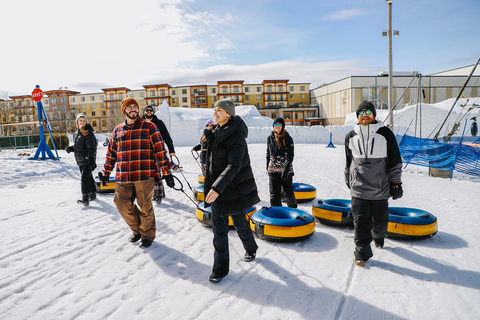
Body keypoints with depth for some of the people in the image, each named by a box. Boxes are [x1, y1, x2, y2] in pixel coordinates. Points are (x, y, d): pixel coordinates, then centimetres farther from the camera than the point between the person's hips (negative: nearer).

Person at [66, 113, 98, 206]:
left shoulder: (88, 133, -13)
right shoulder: (77, 133, 14)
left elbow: (91, 147, -19)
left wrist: (91, 160, -24)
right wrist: (71, 148, 4)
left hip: (87, 161, -9)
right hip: (81, 161, 9)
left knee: (85, 179, -12)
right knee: (89, 178, 19)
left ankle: (85, 199, -12)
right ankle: (93, 194, 32)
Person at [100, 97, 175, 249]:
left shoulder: (149, 127, 1)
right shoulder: (117, 130, 14)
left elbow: (160, 151, -3)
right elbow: (111, 154, 21)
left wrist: (166, 172, -7)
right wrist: (105, 173, 20)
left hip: (145, 175, -4)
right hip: (123, 177, 4)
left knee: (145, 206, 3)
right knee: (122, 203, 2)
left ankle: (147, 235, 24)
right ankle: (137, 230, 27)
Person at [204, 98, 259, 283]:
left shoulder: (237, 136, -18)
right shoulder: (216, 132, 7)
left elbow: (234, 166, -26)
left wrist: (217, 188, -35)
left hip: (236, 188, -6)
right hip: (217, 187, 6)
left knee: (239, 222, 12)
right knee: (218, 228, 5)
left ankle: (250, 249, 43)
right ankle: (220, 267, 18)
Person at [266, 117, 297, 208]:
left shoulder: (288, 139, -3)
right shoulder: (270, 138, 5)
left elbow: (290, 156, -11)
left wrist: (286, 168, -26)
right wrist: (267, 168, 19)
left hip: (286, 170, -1)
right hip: (273, 170, 1)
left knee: (289, 192, 11)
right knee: (274, 195, -3)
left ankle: (293, 208, 39)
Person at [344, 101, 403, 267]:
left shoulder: (385, 134, -1)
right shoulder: (351, 136, 6)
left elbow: (395, 161, 1)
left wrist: (396, 183, 0)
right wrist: (348, 180, 20)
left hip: (380, 188, 0)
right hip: (359, 188, 1)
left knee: (380, 219, 14)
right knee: (361, 221, -1)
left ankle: (378, 236, 44)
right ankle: (362, 251, 12)